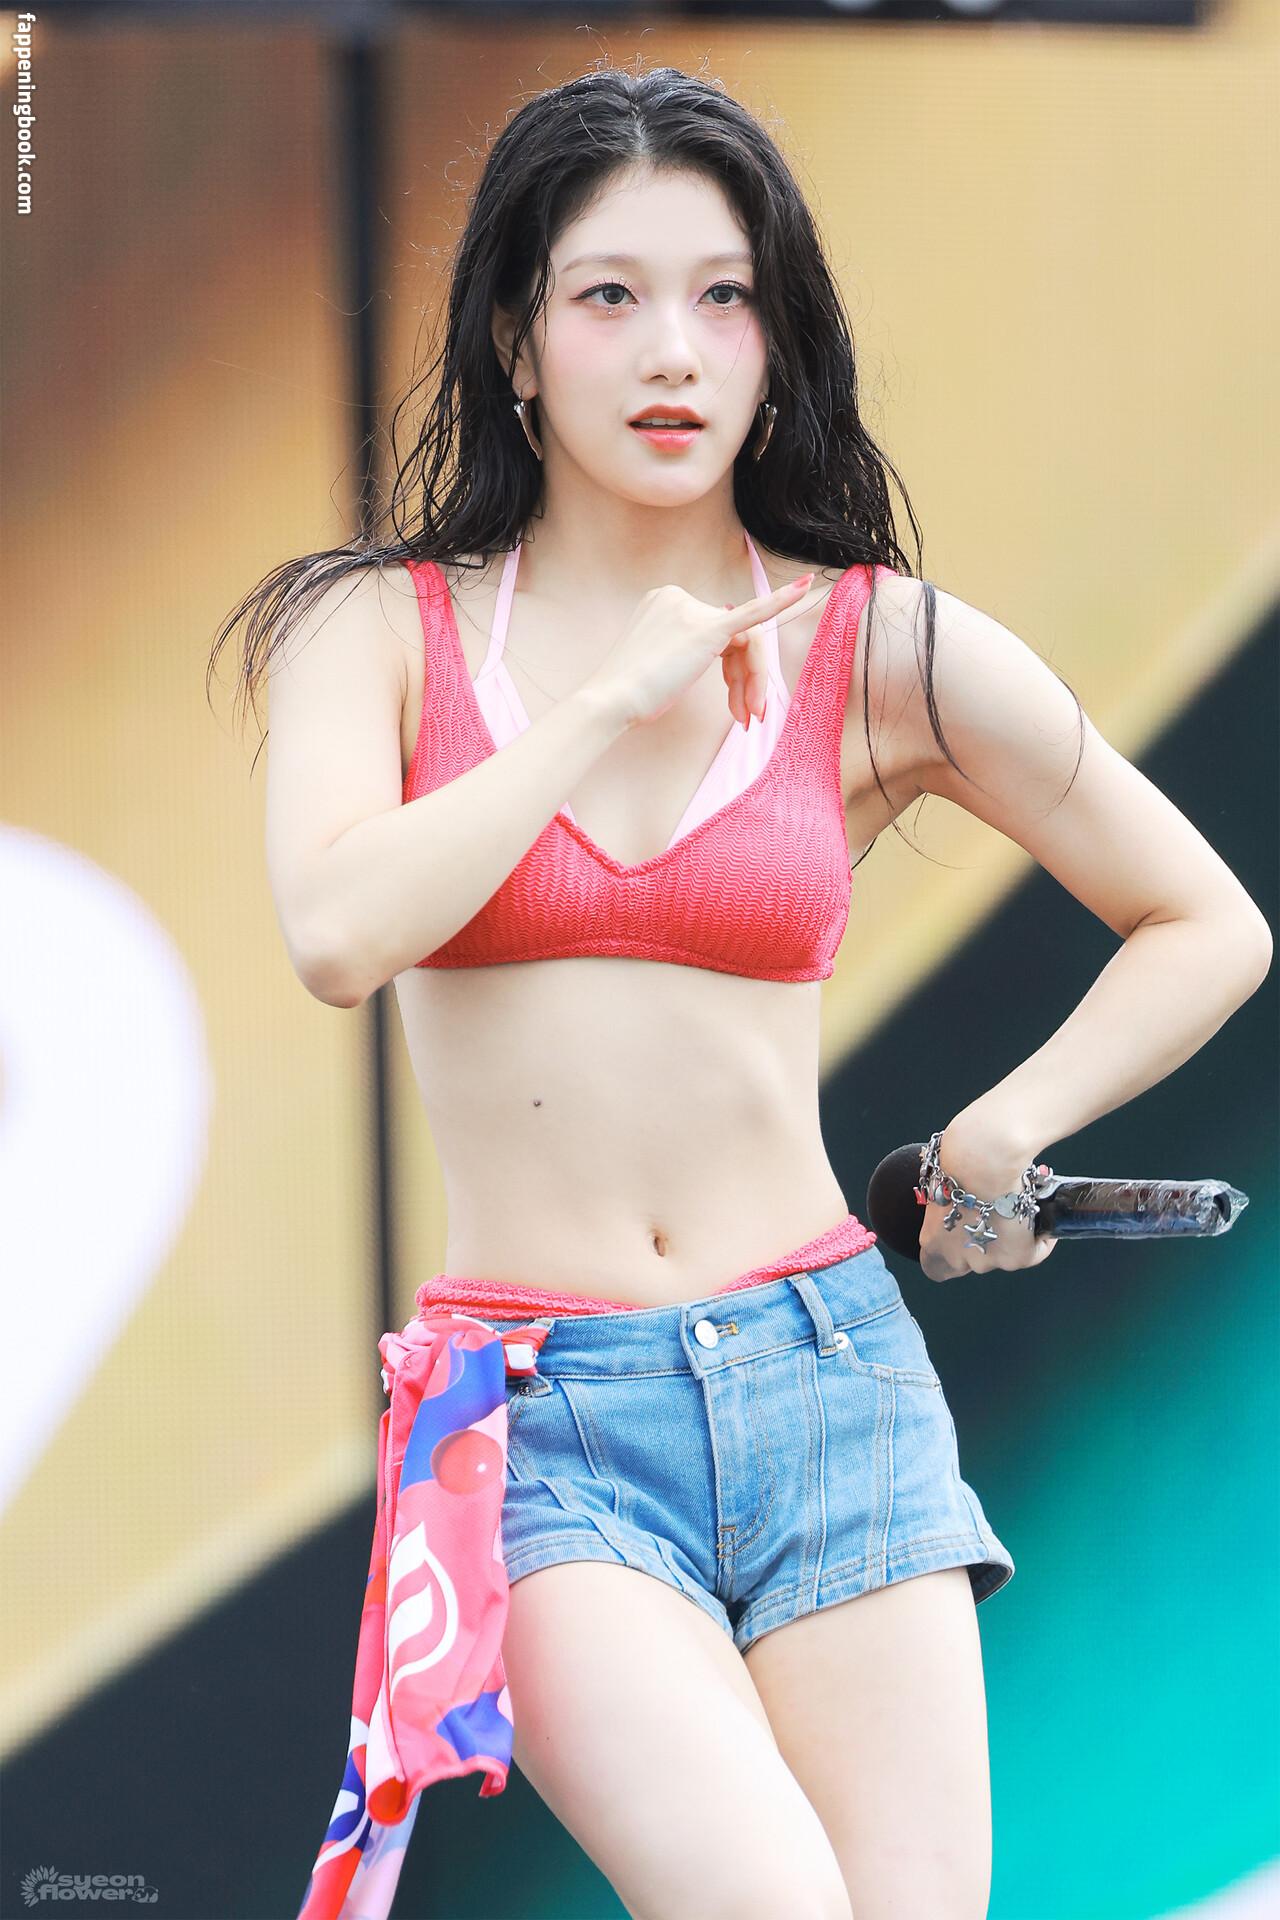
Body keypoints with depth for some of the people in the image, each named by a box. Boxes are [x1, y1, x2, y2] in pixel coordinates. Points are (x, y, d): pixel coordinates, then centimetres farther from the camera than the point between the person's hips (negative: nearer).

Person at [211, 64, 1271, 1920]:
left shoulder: (884, 648, 6)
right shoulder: (382, 628, 5)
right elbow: (338, 932, -15)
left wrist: (994, 1138, 8)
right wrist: (610, 704, -8)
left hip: (825, 1369, 2)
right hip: (538, 1414, -2)